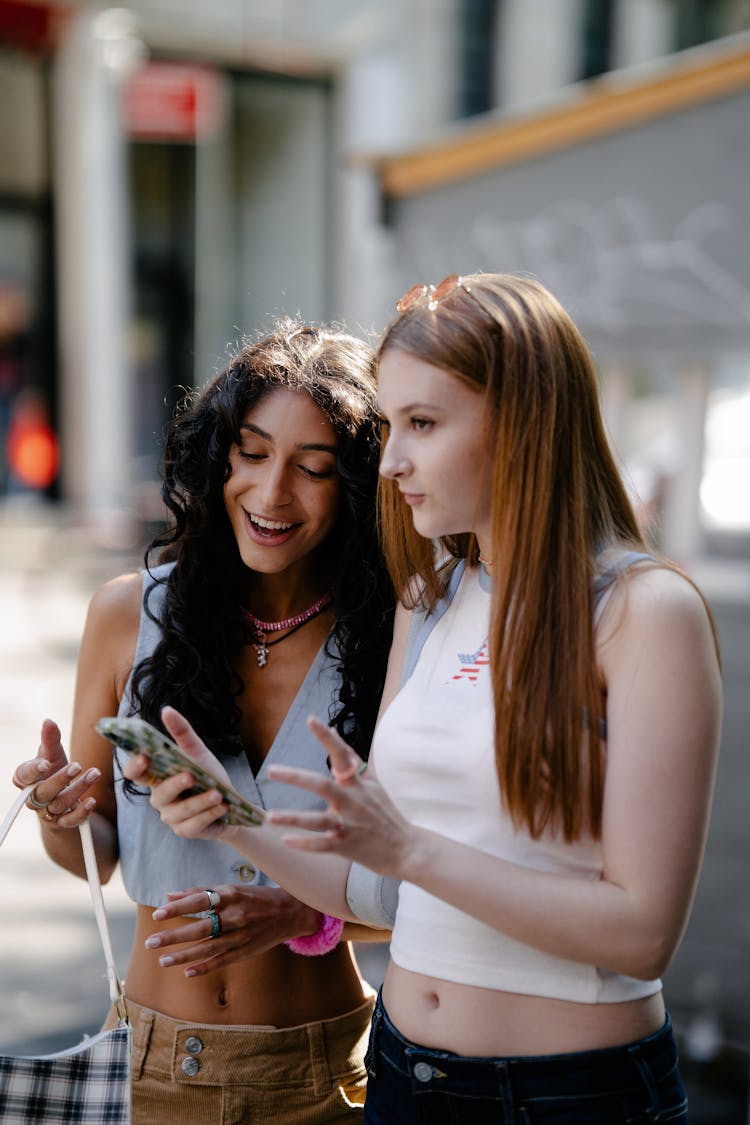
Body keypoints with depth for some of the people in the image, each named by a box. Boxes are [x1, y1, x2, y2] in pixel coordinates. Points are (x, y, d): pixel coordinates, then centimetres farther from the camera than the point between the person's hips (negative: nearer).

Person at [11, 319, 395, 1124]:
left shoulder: (390, 640, -12)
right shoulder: (130, 613, -7)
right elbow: (98, 854, 2)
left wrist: (303, 918, -23)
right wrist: (62, 818, -19)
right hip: (152, 1060, 1)